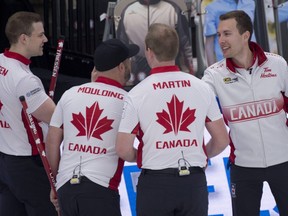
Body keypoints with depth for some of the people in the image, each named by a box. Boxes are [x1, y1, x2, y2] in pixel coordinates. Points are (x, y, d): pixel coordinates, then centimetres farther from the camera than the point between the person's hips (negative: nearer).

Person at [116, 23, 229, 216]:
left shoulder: (137, 93, -7)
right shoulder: (202, 88, 1)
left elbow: (123, 150, -7)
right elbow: (222, 140, 6)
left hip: (155, 182, -2)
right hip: (194, 183, 2)